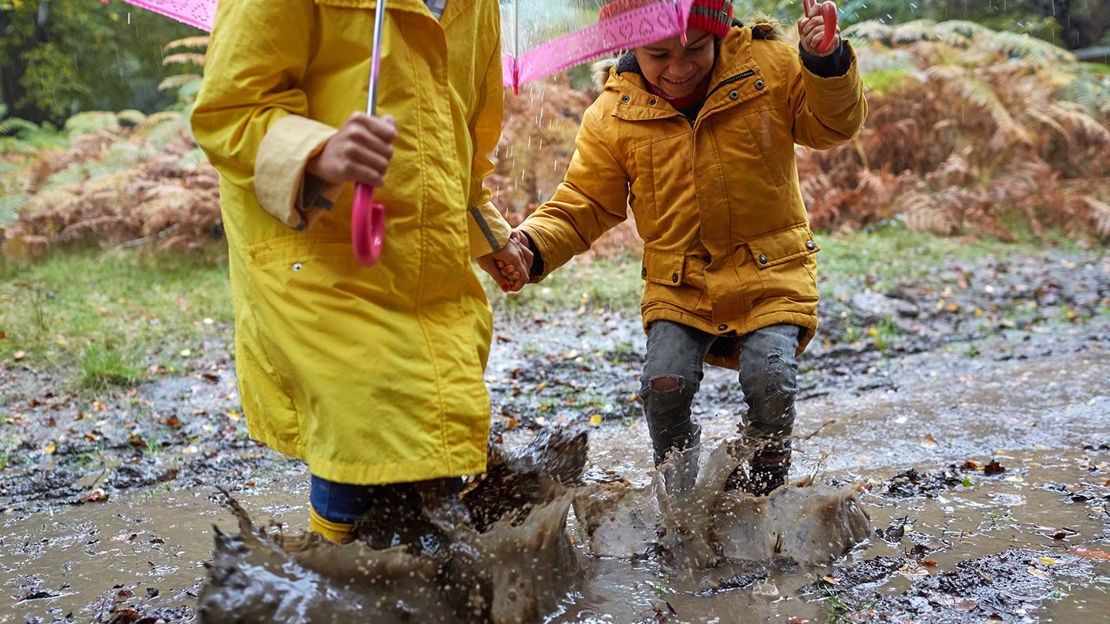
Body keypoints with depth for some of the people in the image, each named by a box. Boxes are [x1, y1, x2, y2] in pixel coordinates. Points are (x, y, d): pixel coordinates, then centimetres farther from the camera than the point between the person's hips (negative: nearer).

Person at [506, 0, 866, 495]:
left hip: (771, 272, -1)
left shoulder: (770, 65, -4)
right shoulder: (613, 115, -3)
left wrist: (826, 63, -19)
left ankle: (761, 484, 12)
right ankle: (682, 495, 12)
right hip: (679, 284, 1)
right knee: (664, 382, -17)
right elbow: (583, 203, 2)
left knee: (769, 378, -19)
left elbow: (835, 124, 1)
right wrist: (535, 242, -17)